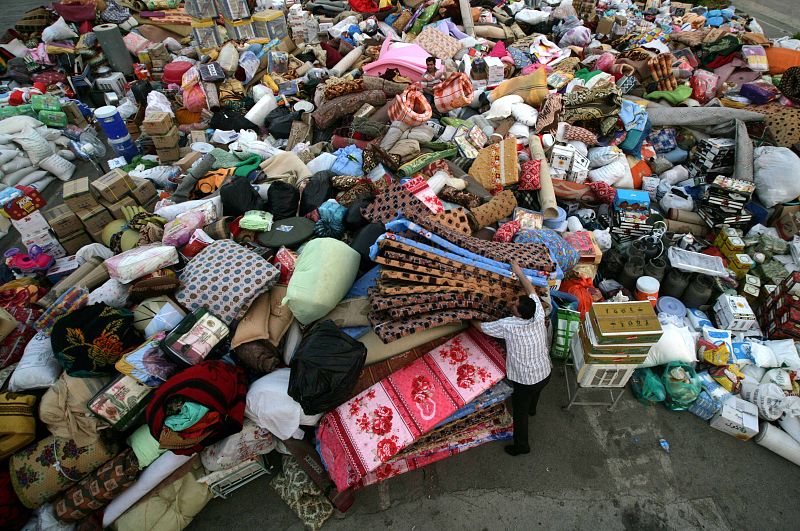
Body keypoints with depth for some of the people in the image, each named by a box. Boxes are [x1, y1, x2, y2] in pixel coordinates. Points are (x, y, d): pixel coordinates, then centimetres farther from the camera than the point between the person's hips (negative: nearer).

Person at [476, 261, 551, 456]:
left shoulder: (508, 326, -30)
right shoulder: (539, 316, -18)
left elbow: (482, 327, -14)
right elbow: (532, 291, -1)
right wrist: (519, 272, 5)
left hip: (525, 381, -6)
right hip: (545, 373, 6)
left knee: (520, 412, 18)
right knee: (535, 391, 38)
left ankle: (521, 446, 37)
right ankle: (532, 409, 68)